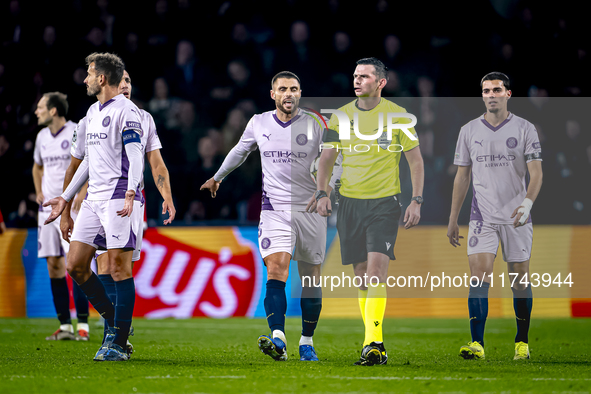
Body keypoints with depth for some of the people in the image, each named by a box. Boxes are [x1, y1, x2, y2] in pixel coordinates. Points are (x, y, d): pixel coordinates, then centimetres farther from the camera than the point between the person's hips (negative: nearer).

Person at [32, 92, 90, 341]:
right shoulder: (42, 136, 12)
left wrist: (82, 194, -14)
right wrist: (39, 192, 14)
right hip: (48, 206, 7)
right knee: (53, 265, 4)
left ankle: (82, 325, -11)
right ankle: (65, 326, 8)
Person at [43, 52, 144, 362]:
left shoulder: (126, 111, -8)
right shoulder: (93, 112, 19)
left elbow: (135, 157, -17)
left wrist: (130, 193, -31)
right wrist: (66, 197, 28)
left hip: (119, 199, -9)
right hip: (94, 199, 9)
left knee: (119, 268, -8)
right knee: (76, 266, 3)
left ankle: (118, 343, -6)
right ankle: (113, 322, 16)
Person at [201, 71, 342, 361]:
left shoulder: (315, 125, 0)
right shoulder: (259, 124, 7)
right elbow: (239, 152, 25)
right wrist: (217, 177, 39)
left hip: (311, 209, 0)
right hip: (275, 209, 0)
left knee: (311, 280, 5)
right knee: (276, 269, -18)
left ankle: (307, 343, 18)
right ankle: (278, 340, -30)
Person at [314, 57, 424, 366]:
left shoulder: (398, 116, -2)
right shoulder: (341, 116, 6)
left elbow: (415, 160, 4)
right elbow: (327, 157, 13)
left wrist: (416, 201, -4)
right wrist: (321, 193, -1)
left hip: (385, 202, -3)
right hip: (349, 202, 4)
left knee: (376, 267, -18)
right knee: (361, 276, 5)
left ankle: (372, 344, -21)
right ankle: (375, 345, 14)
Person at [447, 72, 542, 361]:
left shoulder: (525, 129, 1)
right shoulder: (469, 131, 8)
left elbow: (536, 173, -5)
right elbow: (462, 176, 13)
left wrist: (527, 203, -23)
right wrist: (452, 220, 11)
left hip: (517, 217, -1)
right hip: (483, 216, 1)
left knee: (520, 280, 4)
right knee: (479, 275, -13)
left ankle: (522, 342, 16)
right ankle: (477, 344, -16)